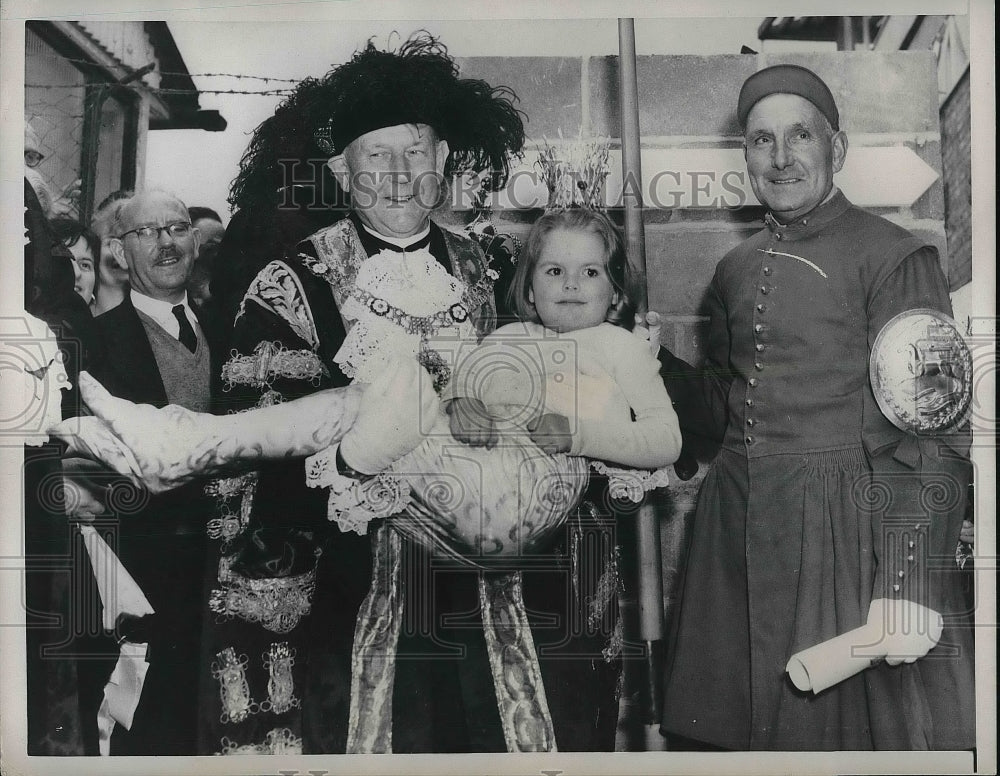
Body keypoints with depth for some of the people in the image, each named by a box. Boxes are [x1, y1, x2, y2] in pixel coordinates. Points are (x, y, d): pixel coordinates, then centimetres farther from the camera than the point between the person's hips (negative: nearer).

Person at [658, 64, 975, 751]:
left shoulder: (895, 257, -7)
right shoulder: (735, 270, 13)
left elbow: (932, 435, -13)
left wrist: (908, 584, -20)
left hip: (847, 531, -5)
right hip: (740, 533, 6)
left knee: (847, 725, 4)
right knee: (721, 730, 12)